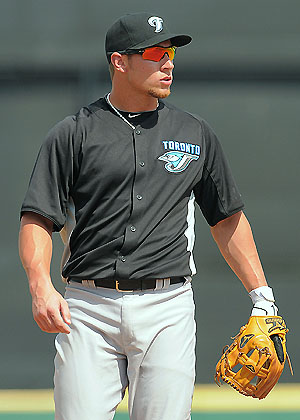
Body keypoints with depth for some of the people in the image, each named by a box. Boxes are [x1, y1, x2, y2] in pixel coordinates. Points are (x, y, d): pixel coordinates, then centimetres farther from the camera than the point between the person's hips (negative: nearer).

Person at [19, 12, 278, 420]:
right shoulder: (73, 134, 4)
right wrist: (41, 286, -18)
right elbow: (38, 219, 0)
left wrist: (262, 296, 12)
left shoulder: (196, 134, 13)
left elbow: (227, 219, 19)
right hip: (88, 307, -1)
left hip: (167, 309, 2)